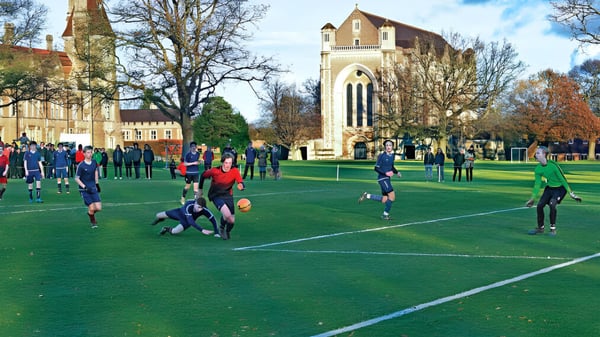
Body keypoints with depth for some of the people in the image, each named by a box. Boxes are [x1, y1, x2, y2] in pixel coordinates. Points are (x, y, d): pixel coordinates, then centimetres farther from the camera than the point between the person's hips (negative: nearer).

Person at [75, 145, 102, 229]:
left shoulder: (94, 162, 1)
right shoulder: (81, 166, -14)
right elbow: (76, 179, -8)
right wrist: (84, 187, -18)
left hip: (93, 188, 4)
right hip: (84, 190, -4)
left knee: (98, 208, -5)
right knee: (92, 208, -9)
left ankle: (90, 213, 31)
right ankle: (93, 222, 22)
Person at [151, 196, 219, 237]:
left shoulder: (204, 210, -39)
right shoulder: (188, 206, -46)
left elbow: (213, 219, -28)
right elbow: (191, 221, -50)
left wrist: (216, 233, -35)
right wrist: (202, 230, -60)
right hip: (181, 212, -1)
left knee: (174, 232, -20)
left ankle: (168, 229, 17)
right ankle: (159, 218, 62)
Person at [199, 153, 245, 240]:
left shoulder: (235, 171, -18)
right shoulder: (214, 171, -20)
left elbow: (242, 183, -27)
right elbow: (203, 176, -2)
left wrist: (241, 186, -51)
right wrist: (200, 189, 7)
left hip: (228, 195, 3)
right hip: (216, 196, -3)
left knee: (232, 221, 2)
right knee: (227, 214, -28)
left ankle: (227, 231, 39)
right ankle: (222, 228, 7)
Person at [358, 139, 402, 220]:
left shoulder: (393, 155, 9)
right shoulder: (382, 156, -12)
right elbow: (376, 168, -12)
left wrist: (397, 172, 6)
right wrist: (385, 173, -23)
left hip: (387, 179, 8)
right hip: (382, 178, -8)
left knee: (384, 200, 8)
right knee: (392, 196, -13)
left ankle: (367, 195, 19)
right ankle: (386, 214, 2)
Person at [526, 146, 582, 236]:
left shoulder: (553, 165, -27)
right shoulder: (537, 169, -9)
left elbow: (562, 179, -22)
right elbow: (537, 184, -1)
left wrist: (570, 192, -21)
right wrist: (533, 198, -1)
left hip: (560, 188, -6)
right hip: (549, 188, 6)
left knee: (552, 204, -26)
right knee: (540, 205, -6)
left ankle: (553, 228, -9)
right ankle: (540, 228, 14)